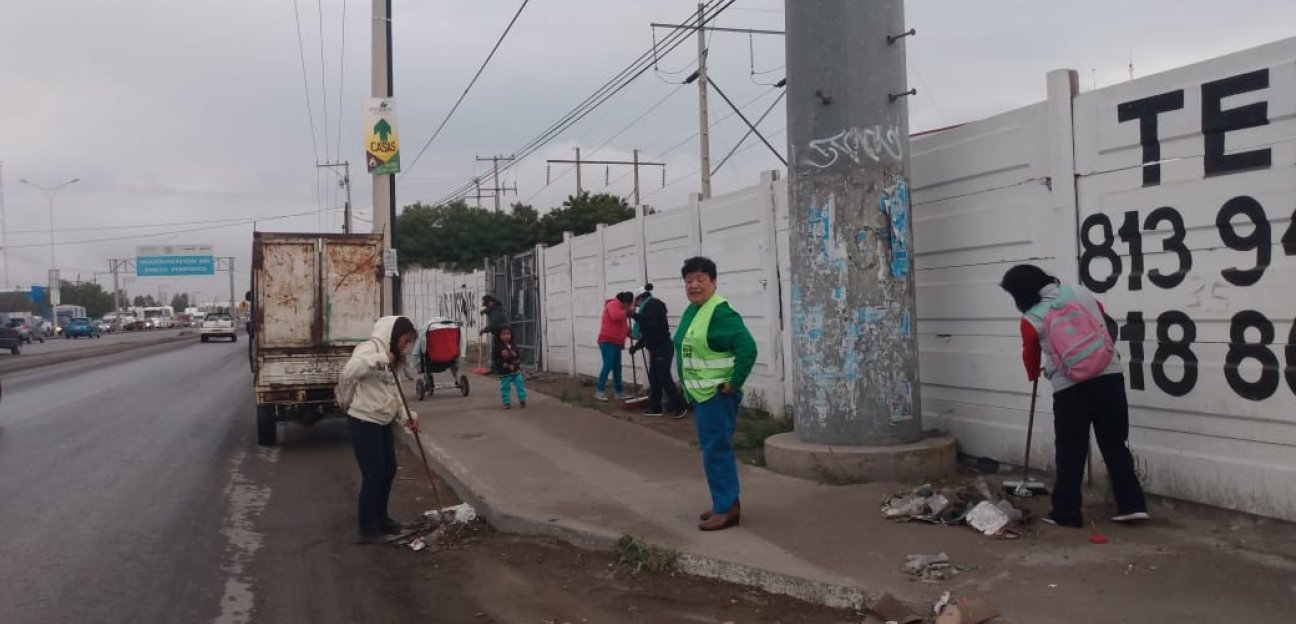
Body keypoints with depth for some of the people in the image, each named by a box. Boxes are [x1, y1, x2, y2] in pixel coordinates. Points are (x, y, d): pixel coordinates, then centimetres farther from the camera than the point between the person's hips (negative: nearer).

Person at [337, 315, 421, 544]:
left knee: (389, 470, 16)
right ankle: (368, 529, 5)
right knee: (373, 474, -5)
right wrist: (380, 359, -33)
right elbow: (348, 372, -32)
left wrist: (407, 416, 1)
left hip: (383, 422, 9)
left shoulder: (391, 359, 15)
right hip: (363, 422, -9)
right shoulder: (370, 348, -14)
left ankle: (380, 517, 33)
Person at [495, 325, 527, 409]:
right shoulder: (498, 348, -11)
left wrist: (517, 363, -9)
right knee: (505, 388, 5)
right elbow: (495, 360, -14)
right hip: (504, 373, -3)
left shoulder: (514, 346, 4)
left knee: (520, 386, 3)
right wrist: (506, 365, -20)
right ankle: (506, 403, 17)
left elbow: (519, 357, 11)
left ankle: (522, 400, 17)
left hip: (516, 371, 3)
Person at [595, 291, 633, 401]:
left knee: (617, 368, 11)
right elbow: (616, 316, -28)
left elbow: (623, 328, 25)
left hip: (616, 343, 10)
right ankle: (599, 391, -10)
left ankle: (619, 392, 15)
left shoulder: (621, 310, 23)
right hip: (608, 341, -10)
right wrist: (626, 312, -12)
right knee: (608, 366, -14)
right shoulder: (613, 304, -6)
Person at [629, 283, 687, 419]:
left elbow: (651, 323, -27)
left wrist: (635, 315, -18)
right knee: (654, 378, 9)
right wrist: (636, 346, 22)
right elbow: (647, 333, 23)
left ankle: (680, 407, -1)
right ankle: (655, 408, 13)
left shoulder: (653, 305, -10)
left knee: (664, 378, -8)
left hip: (663, 348, -10)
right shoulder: (649, 307, 19)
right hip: (656, 349, 10)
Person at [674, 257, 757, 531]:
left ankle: (727, 507, 2)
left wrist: (734, 383, -23)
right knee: (714, 448, 16)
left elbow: (747, 347, -28)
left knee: (716, 449, -6)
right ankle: (725, 503, 26)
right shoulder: (691, 311, 11)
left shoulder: (720, 312, -19)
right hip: (701, 394, 10)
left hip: (717, 394, -10)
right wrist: (689, 384, 18)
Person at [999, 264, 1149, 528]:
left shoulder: (1032, 320, -2)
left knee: (1070, 453, 7)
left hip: (1070, 390, -4)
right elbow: (1104, 317, 26)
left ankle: (1066, 513, 13)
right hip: (1110, 378, 4)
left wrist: (1034, 375, 36)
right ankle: (1132, 505, 15)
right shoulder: (1081, 293, 9)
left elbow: (1030, 355, 14)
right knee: (1116, 446, 14)